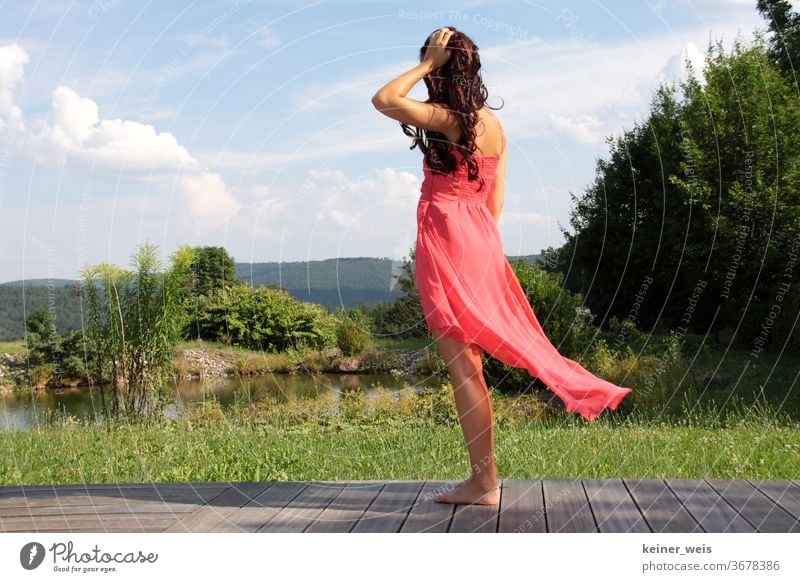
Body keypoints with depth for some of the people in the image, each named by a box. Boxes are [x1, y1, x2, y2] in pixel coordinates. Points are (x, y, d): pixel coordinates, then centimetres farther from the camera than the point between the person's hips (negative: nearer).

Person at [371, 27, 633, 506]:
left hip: (446, 239, -8)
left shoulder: (445, 119, -11)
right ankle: (483, 477, 19)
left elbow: (383, 99, -7)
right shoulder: (493, 124, 11)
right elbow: (496, 197, 13)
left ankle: (485, 482, -2)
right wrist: (484, 244, 19)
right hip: (482, 239, 8)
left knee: (462, 365, -5)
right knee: (469, 363, 14)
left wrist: (427, 62, -2)